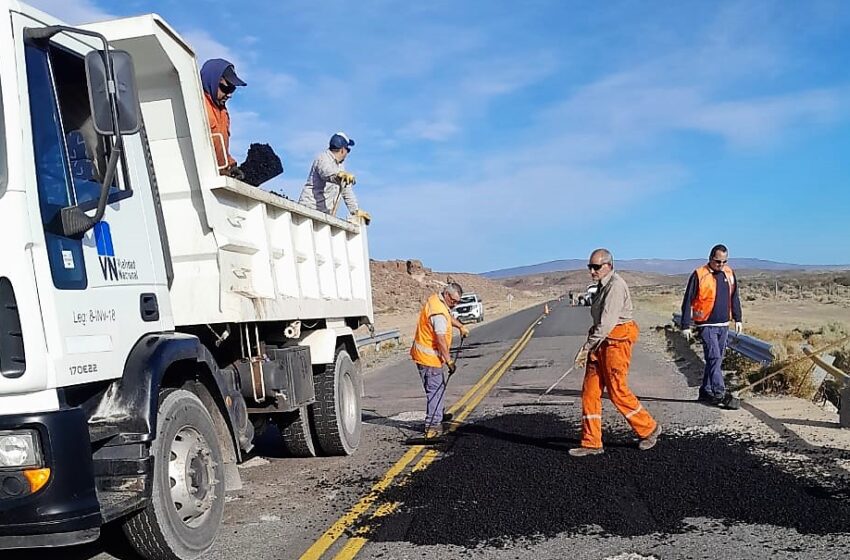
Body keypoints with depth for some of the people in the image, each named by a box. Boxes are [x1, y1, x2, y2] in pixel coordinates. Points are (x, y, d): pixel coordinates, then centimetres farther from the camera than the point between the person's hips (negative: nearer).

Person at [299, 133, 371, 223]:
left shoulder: (340, 166, 22)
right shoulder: (323, 158, -6)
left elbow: (347, 190, 27)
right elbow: (327, 172, -31)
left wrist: (356, 211, 23)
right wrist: (339, 175, -52)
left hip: (327, 214, 8)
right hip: (311, 209, -8)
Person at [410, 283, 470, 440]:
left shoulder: (437, 300, 7)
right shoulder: (438, 312, -26)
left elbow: (448, 316, 30)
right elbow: (441, 339, -29)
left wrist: (461, 327, 26)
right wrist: (449, 361, -28)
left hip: (426, 354, 10)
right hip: (428, 356, -10)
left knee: (439, 386, 22)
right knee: (435, 389, -8)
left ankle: (438, 416, 37)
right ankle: (432, 426, -6)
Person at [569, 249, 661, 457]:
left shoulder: (616, 286, -16)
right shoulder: (602, 286, 15)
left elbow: (607, 322, -22)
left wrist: (587, 346, -21)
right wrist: (590, 346, 16)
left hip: (617, 340, -9)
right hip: (601, 341, 9)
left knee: (617, 390, -1)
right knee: (590, 390, 5)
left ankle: (649, 429, 20)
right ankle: (591, 443, 10)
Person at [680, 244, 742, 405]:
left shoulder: (729, 273, 7)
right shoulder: (699, 275, -10)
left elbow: (734, 298, 18)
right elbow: (688, 302, -9)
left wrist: (737, 319, 15)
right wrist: (686, 325, -10)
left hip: (724, 325, 6)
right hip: (707, 325, -6)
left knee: (716, 359, 10)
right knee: (714, 358, -14)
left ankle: (705, 392, 20)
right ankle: (720, 392, -16)